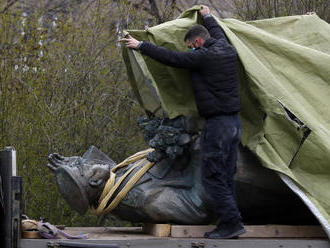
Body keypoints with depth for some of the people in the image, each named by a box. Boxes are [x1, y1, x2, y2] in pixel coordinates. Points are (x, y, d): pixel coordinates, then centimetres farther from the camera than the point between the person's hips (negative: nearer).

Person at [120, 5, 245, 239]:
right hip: (235, 121, 9)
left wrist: (140, 45, 1)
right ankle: (230, 222, 13)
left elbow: (170, 57, -10)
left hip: (217, 122, -9)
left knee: (212, 175, -5)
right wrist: (207, 16, 52)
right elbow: (218, 34, 33)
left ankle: (232, 222, -8)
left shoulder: (203, 57, -14)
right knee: (226, 175, 12)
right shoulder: (228, 50, 10)